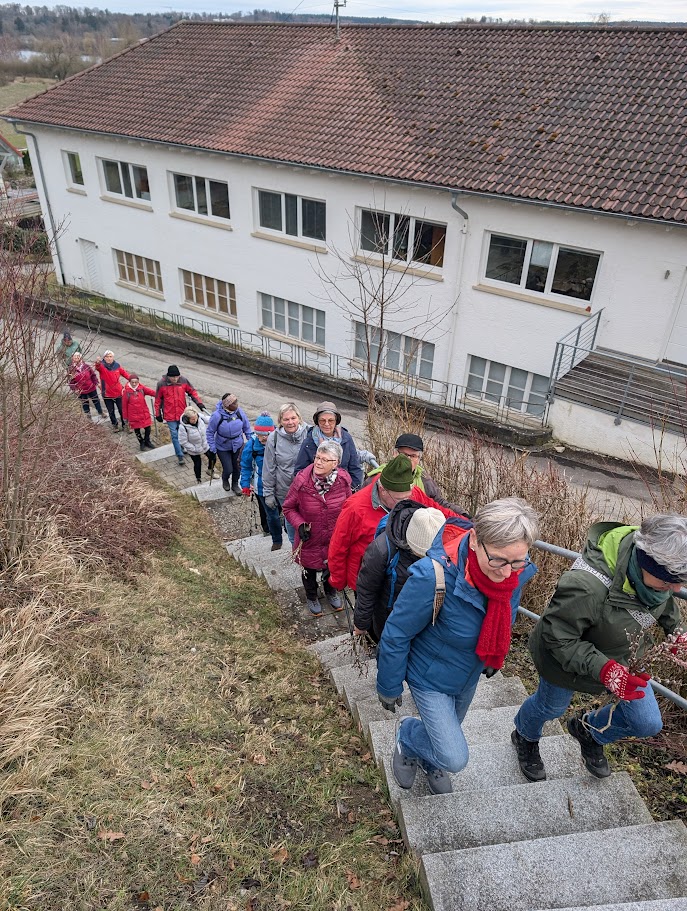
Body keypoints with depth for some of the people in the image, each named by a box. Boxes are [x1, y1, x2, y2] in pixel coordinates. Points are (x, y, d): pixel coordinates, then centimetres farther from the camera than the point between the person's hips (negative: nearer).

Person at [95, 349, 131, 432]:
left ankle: (125, 424, 29)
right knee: (111, 411, 13)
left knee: (122, 410, 11)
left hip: (118, 393, 1)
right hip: (107, 394, -1)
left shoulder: (117, 366, -4)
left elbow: (124, 373, 5)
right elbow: (98, 367, -35)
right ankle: (115, 425, 33)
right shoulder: (102, 366, -13)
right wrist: (97, 363, -60)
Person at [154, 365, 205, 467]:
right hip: (170, 415, -2)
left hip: (182, 413, 2)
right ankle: (180, 455, 8)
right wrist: (158, 414, 0)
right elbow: (158, 399, -4)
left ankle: (182, 449, 40)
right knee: (175, 435, -1)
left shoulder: (183, 381, -9)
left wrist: (199, 402, -7)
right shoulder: (161, 384, -13)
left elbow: (192, 392, 4)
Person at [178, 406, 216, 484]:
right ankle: (198, 479, 43)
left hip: (206, 445, 4)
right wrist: (195, 449, -23)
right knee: (197, 464, 14)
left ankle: (210, 470, 52)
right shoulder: (183, 427, -33)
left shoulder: (200, 417, -24)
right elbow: (183, 442, -25)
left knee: (213, 457, 19)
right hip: (194, 450, -4)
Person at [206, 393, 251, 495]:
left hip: (238, 445, 3)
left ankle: (235, 485, 43)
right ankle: (225, 481, 38)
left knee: (237, 467, 15)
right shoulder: (217, 416, -26)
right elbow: (210, 432, -13)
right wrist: (212, 447, -11)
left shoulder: (239, 412, -15)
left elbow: (246, 427, 2)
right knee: (228, 469, 1)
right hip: (223, 448, -3)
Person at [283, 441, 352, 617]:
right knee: (310, 570, 22)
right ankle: (311, 597, 53)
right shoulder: (302, 480, -25)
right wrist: (299, 524, -24)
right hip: (310, 538, -2)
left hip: (335, 537, 2)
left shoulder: (343, 479, -20)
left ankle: (331, 591, 58)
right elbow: (288, 508, -10)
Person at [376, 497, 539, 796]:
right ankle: (408, 738, 29)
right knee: (454, 757, -3)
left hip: (469, 674, 6)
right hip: (431, 677, -5)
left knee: (447, 733, 28)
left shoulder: (518, 571, -24)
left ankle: (429, 762, 62)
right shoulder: (434, 576, -42)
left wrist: (491, 660, 17)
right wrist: (389, 688, -10)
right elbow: (395, 636, -25)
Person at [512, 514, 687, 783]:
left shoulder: (660, 568, -23)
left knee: (648, 723, 12)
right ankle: (525, 738, 60)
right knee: (550, 706, 23)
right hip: (566, 658, -5)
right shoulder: (586, 587, -47)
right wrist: (604, 670, -43)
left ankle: (589, 731, 43)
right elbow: (558, 638, -34)